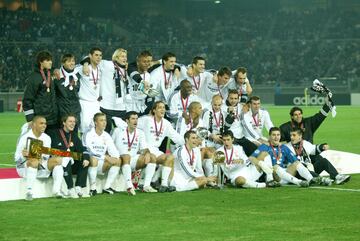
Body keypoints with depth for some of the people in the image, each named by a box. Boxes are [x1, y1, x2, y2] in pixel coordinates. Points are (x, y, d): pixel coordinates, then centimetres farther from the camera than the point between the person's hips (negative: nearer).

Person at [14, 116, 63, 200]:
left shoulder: (47, 138, 6)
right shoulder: (25, 138, -9)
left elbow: (47, 156, 6)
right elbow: (17, 158, -10)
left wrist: (42, 158, -18)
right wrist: (23, 155, -33)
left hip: (41, 167, 5)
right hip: (25, 166, -5)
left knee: (57, 160, -16)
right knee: (34, 161, -37)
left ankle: (57, 190, -23)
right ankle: (29, 192, -41)